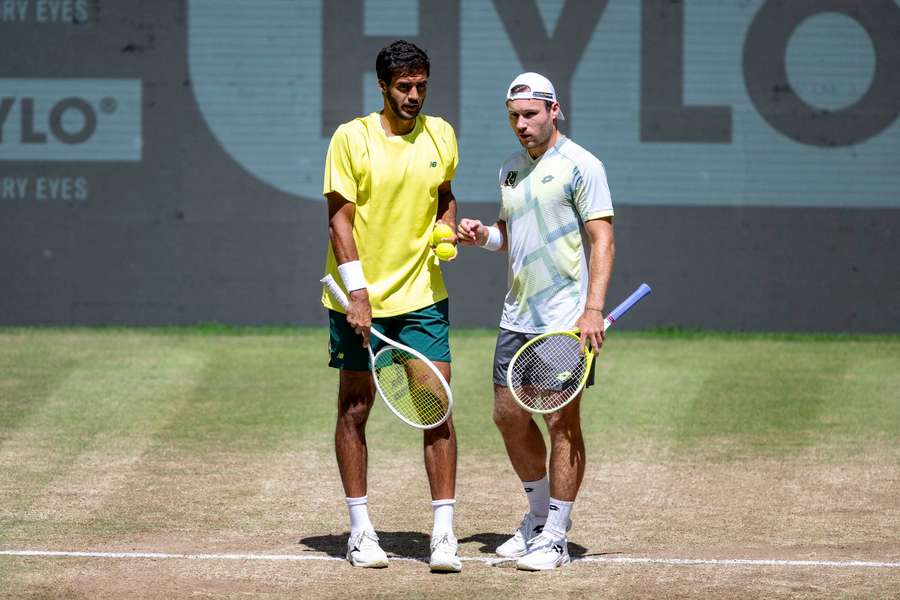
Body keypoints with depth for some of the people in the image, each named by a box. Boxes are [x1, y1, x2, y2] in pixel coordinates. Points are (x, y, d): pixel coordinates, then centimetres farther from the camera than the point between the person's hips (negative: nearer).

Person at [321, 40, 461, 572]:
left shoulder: (441, 135, 4)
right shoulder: (351, 138, -8)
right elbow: (340, 219, -9)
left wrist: (447, 226, 1)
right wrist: (357, 293, -16)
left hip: (422, 296, 2)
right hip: (358, 298, -2)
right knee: (354, 410, 5)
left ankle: (444, 533, -3)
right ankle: (361, 529, 16)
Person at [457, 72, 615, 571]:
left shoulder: (580, 166, -9)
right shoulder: (510, 169, 14)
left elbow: (602, 240, -13)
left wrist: (593, 309, -21)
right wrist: (483, 235, 3)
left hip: (566, 321, -8)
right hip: (516, 318, 8)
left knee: (562, 423, -4)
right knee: (509, 416, 11)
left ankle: (555, 538, 1)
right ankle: (539, 514, 29)